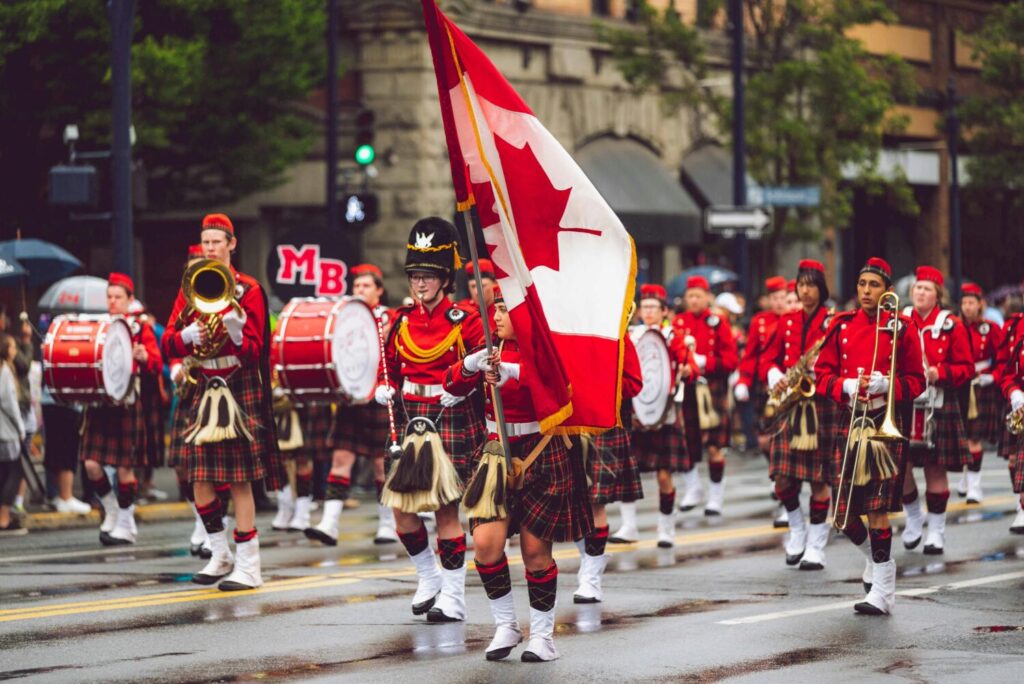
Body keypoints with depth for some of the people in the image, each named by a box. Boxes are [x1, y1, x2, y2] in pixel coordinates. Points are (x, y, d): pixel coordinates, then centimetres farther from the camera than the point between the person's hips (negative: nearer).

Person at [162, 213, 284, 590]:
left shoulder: (248, 289, 0)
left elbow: (254, 352, -5)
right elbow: (168, 343, 7)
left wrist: (236, 333, -26)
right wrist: (186, 336, -15)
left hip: (238, 390, -4)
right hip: (200, 390, 4)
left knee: (239, 479, -6)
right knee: (200, 478, 2)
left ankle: (248, 566, -3)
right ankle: (220, 556, 19)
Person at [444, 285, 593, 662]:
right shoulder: (492, 351, 9)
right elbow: (454, 384, 0)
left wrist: (508, 370, -40)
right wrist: (473, 363, -20)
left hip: (542, 458, -4)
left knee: (535, 549, 1)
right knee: (485, 543, -10)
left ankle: (542, 634, 15)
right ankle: (505, 626, 7)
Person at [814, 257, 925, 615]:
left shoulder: (901, 328, 1)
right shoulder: (841, 326, 8)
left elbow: (916, 381, 3)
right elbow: (822, 374, 8)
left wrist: (886, 384, -16)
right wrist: (846, 386, -12)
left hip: (886, 421, -3)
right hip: (848, 421, 3)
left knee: (878, 508, -9)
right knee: (842, 513, 1)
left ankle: (882, 592, -3)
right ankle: (876, 557, 31)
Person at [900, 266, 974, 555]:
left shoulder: (952, 326, -1)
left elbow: (966, 368, -1)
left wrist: (937, 373, -16)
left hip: (938, 407, -2)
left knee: (936, 468, 2)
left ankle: (936, 531, 12)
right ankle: (913, 516, 22)